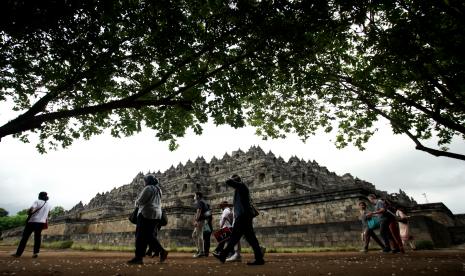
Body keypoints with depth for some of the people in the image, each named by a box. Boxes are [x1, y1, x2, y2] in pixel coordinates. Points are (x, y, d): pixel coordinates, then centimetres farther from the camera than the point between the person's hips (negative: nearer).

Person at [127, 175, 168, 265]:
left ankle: (138, 257, 0)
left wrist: (137, 202, 10)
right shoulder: (158, 190, 18)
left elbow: (140, 201, -12)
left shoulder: (148, 188, -9)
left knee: (141, 236, -2)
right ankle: (162, 251, 9)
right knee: (149, 236, 15)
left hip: (147, 214, -9)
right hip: (156, 214, 9)